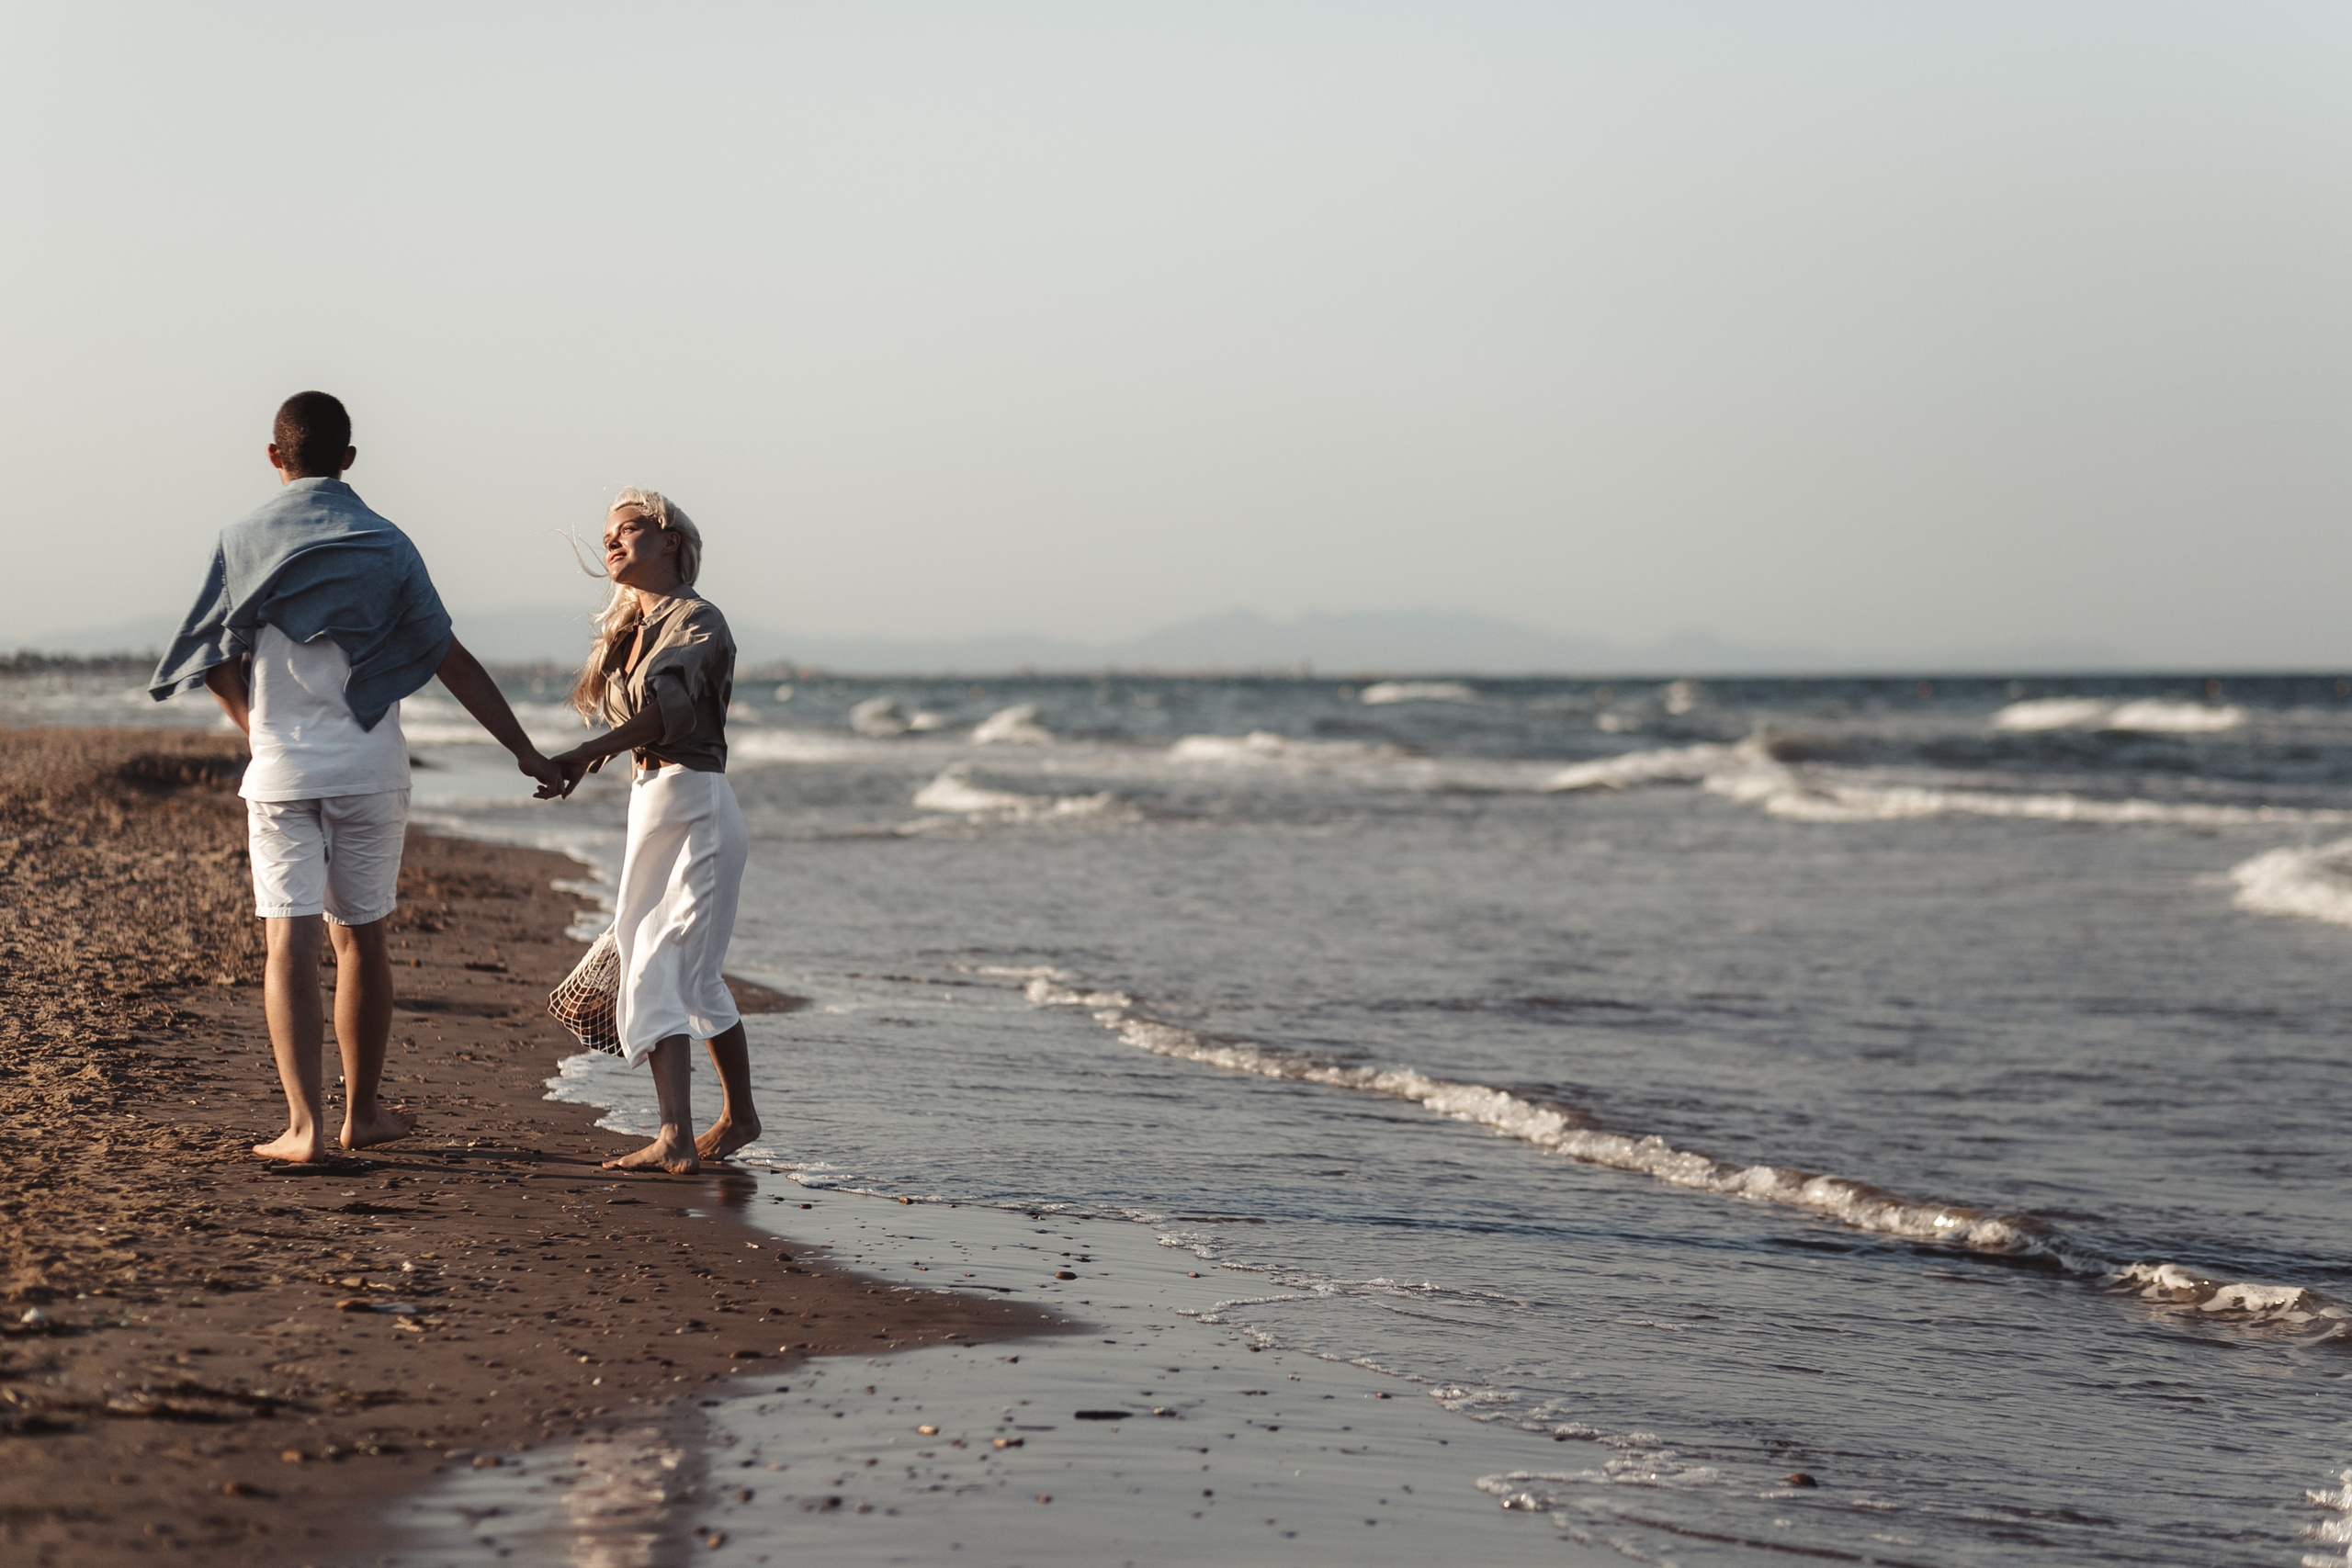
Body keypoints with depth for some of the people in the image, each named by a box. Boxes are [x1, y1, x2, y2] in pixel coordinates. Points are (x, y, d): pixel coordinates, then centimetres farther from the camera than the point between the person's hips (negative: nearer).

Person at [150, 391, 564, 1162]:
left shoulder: (245, 542, -1)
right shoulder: (385, 547, 0)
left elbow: (221, 666, 2)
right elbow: (455, 664, 0)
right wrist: (526, 753, 6)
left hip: (281, 773, -1)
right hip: (368, 771, 1)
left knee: (289, 942, -3)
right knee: (361, 937, 12)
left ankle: (304, 1123, -13)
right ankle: (362, 1110, 23)